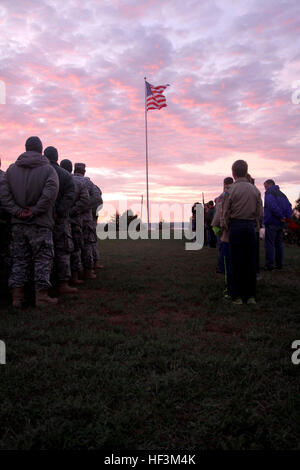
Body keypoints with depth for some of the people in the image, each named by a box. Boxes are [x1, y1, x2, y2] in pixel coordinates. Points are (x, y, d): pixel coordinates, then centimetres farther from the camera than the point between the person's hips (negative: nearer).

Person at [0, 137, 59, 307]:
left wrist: (17, 211, -7)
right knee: (42, 259, 4)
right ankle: (41, 296, 4)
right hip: (40, 223, -4)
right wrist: (35, 211, -15)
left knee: (19, 259, 11)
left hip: (18, 223, 4)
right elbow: (50, 192, -20)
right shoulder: (48, 169, -3)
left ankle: (17, 296, 11)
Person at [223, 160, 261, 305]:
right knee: (250, 261, 8)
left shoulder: (232, 189, -7)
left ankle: (237, 296, 5)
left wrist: (227, 227, 11)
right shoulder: (255, 189, 6)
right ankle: (251, 295, 13)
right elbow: (258, 212, 8)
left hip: (236, 225, -4)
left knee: (237, 262, 1)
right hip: (250, 226, 4)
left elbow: (226, 213, -3)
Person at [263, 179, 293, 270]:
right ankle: (279, 264, 18)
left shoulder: (269, 193, -8)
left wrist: (281, 216, -17)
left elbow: (272, 205, -23)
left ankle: (269, 265, -5)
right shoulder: (281, 194, 18)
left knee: (269, 244, -5)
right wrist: (287, 216, 0)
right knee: (278, 244, 14)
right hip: (280, 223, 8)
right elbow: (289, 205, 11)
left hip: (271, 222, -8)